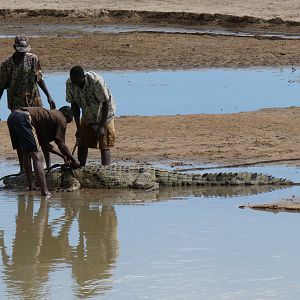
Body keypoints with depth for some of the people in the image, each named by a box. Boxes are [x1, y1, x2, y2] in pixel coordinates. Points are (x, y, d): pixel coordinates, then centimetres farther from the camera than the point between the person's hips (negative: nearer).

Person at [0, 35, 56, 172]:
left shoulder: (33, 59, -2)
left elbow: (39, 79, 7)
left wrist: (48, 96, 3)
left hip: (34, 101, 2)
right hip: (17, 105, -1)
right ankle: (23, 168, 9)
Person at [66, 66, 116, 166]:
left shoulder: (96, 82, -33)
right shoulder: (69, 84, -18)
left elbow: (105, 103, -24)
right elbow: (74, 105, -6)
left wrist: (102, 126, -25)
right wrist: (78, 127, -8)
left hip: (104, 114, -5)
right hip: (87, 116, 5)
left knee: (104, 146, -11)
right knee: (82, 145, 2)